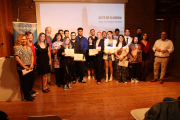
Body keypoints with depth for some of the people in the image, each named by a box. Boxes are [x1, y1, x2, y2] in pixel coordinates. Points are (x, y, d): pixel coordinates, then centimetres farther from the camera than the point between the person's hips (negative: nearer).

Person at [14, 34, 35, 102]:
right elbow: (16, 58, -18)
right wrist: (24, 66, -17)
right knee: (25, 82, 4)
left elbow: (32, 56, 12)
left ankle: (29, 91, 37)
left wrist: (32, 64, -3)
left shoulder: (28, 47, 13)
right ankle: (27, 96, 21)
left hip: (30, 68, 7)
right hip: (23, 69, -7)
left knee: (32, 79, 14)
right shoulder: (18, 48, -10)